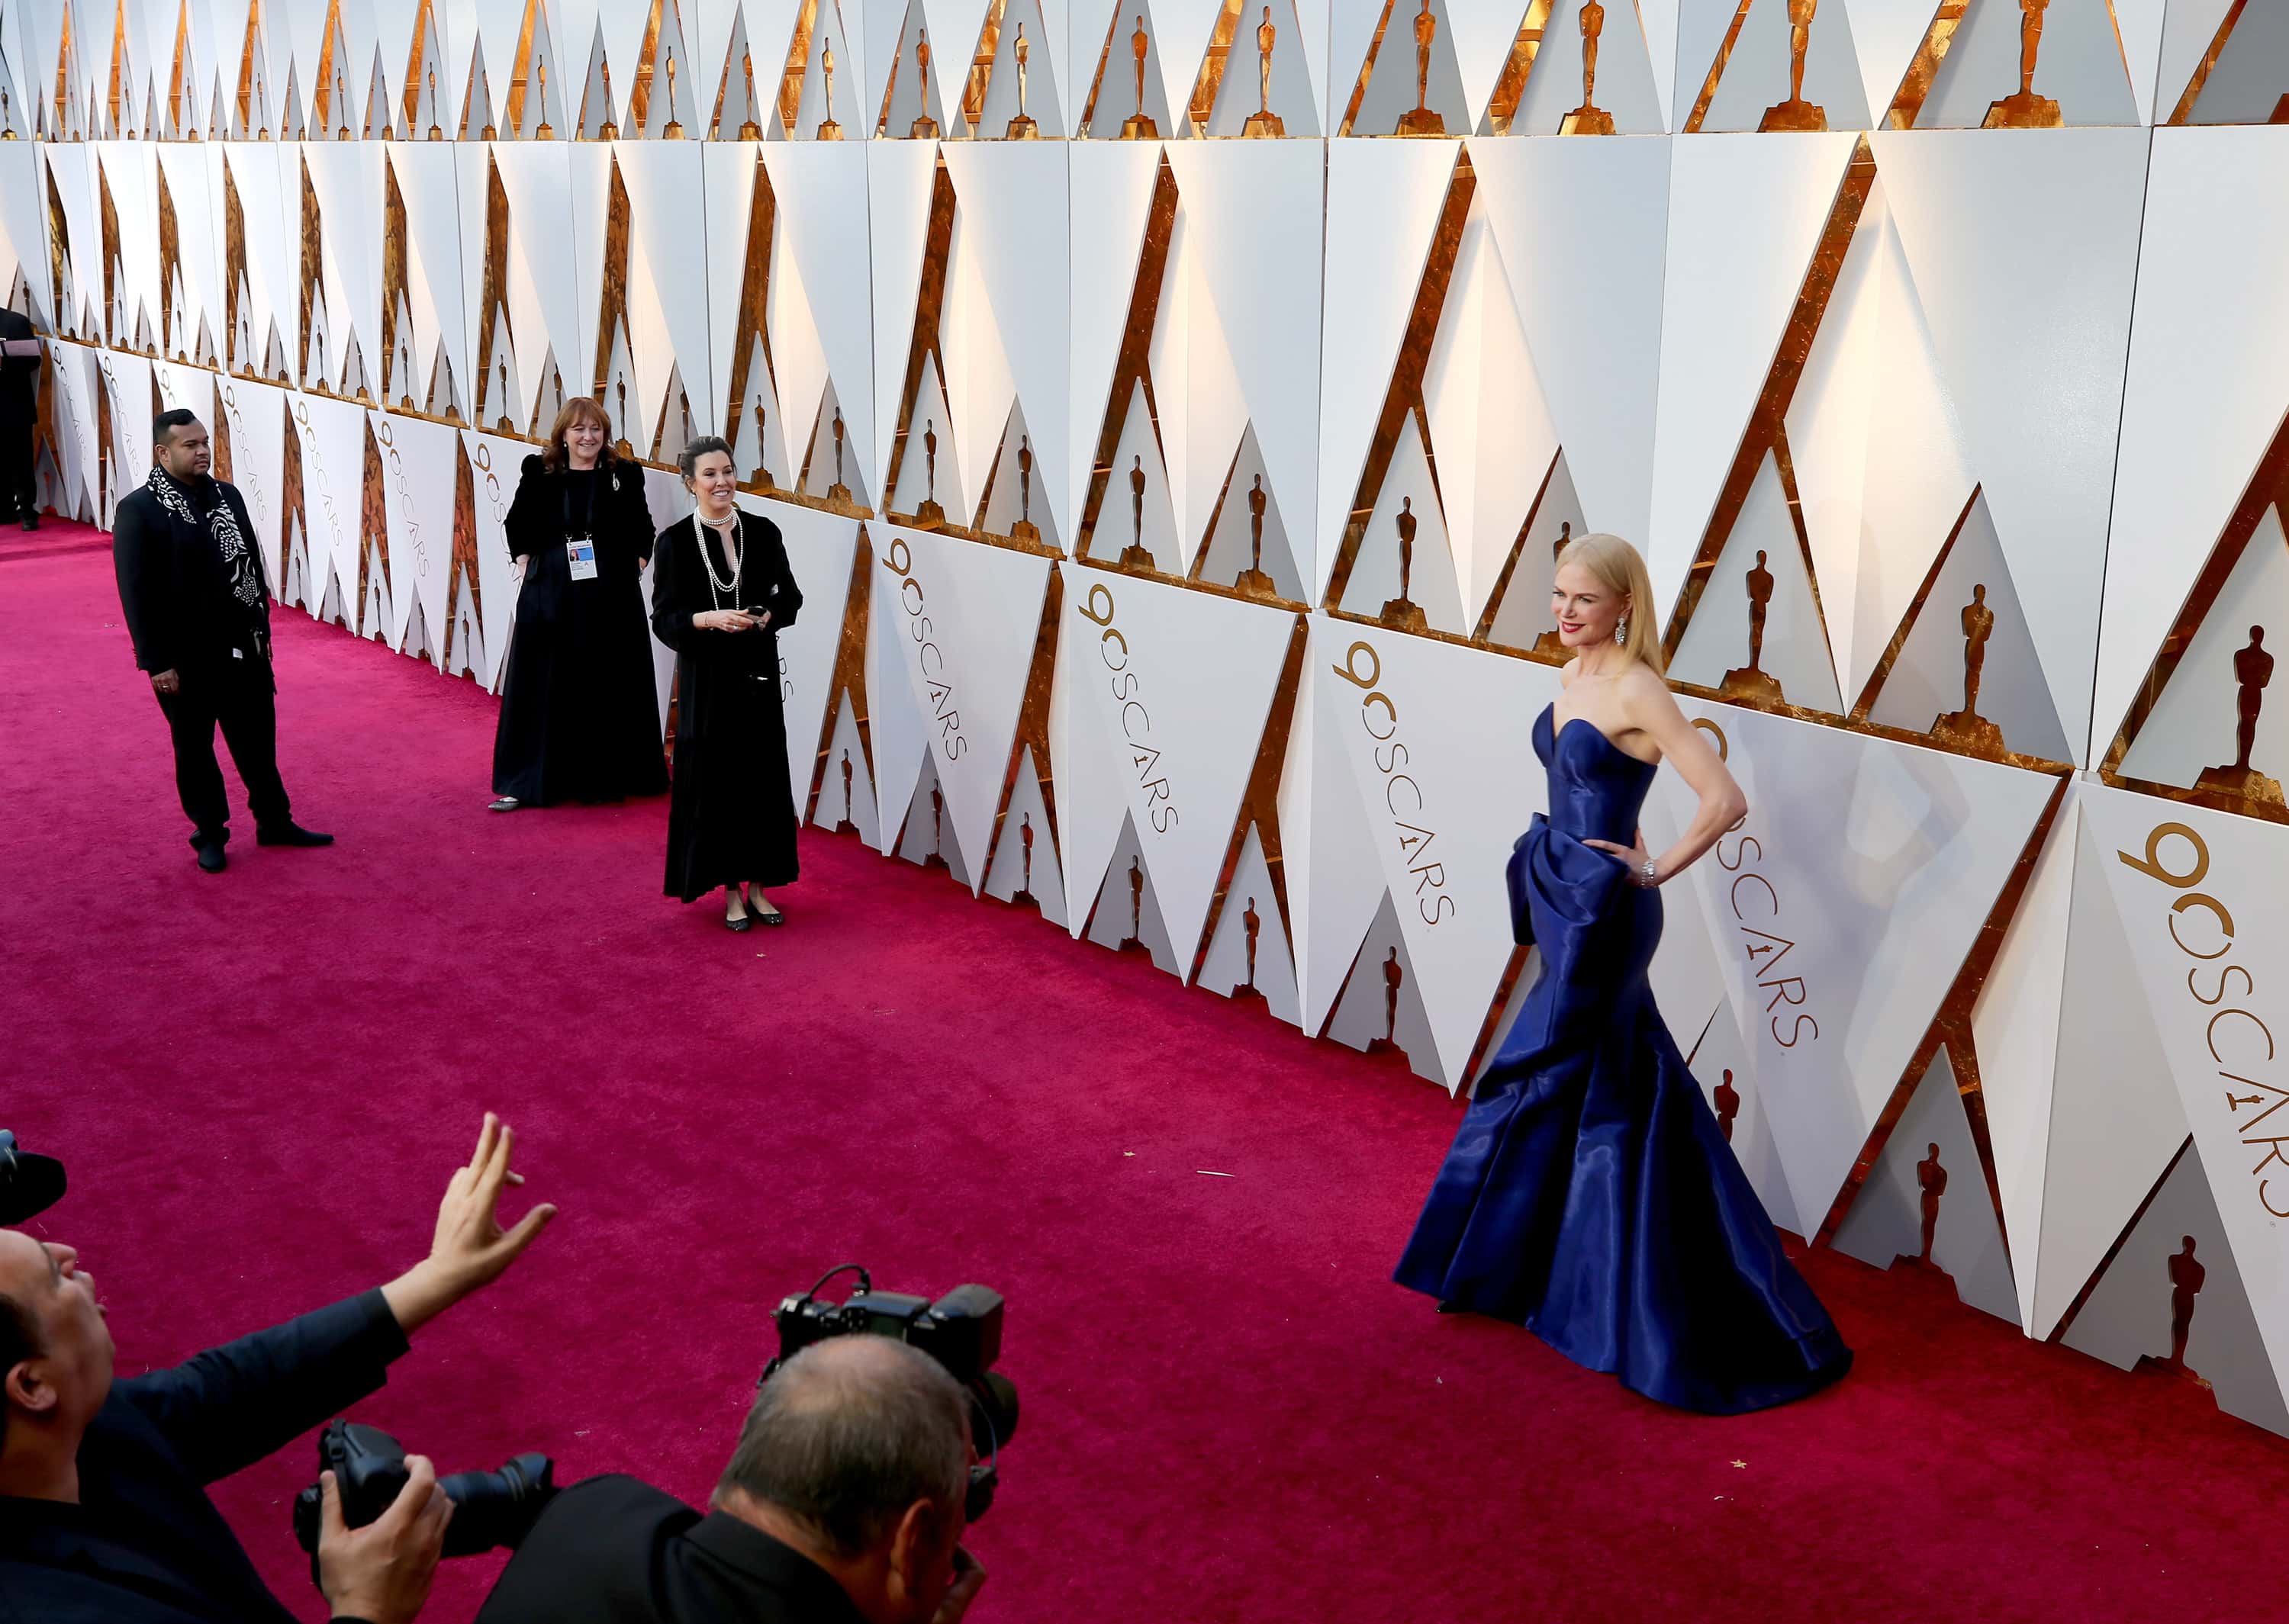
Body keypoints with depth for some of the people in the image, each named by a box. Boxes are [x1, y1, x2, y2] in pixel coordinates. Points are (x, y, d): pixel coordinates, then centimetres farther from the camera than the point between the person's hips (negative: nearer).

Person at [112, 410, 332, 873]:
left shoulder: (228, 496, 5)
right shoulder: (138, 510, -12)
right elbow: (136, 593, -13)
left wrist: (261, 629, 12)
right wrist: (157, 662, -15)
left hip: (243, 648, 5)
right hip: (185, 659, -5)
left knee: (258, 740, 13)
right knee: (195, 749, 10)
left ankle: (275, 822, 26)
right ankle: (210, 834, 22)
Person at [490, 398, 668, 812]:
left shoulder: (625, 475, 2)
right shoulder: (538, 472, 3)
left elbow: (643, 530, 7)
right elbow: (516, 526, 10)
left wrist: (631, 571, -3)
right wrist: (531, 565, 1)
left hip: (612, 599, 0)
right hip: (550, 598, 0)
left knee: (611, 689, 6)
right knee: (543, 689, 3)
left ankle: (611, 776, 18)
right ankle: (523, 782, 9)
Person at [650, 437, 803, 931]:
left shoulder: (763, 532, 2)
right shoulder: (675, 541, -5)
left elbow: (790, 596, 8)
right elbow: (664, 618, -6)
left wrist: (766, 616, -13)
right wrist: (709, 618, -23)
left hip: (759, 672, 3)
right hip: (706, 677, -2)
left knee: (763, 777, 5)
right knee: (715, 781, 1)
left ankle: (758, 886, 17)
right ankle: (731, 892, 13)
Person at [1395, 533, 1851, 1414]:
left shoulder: (1637, 689, -18)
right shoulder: (1574, 675, 7)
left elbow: (1724, 801, -24)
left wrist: (1654, 871, -14)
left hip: (1602, 910, -9)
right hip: (1560, 895, 9)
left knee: (1540, 1081, 0)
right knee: (1613, 1085, 17)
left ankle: (1503, 1265, 16)